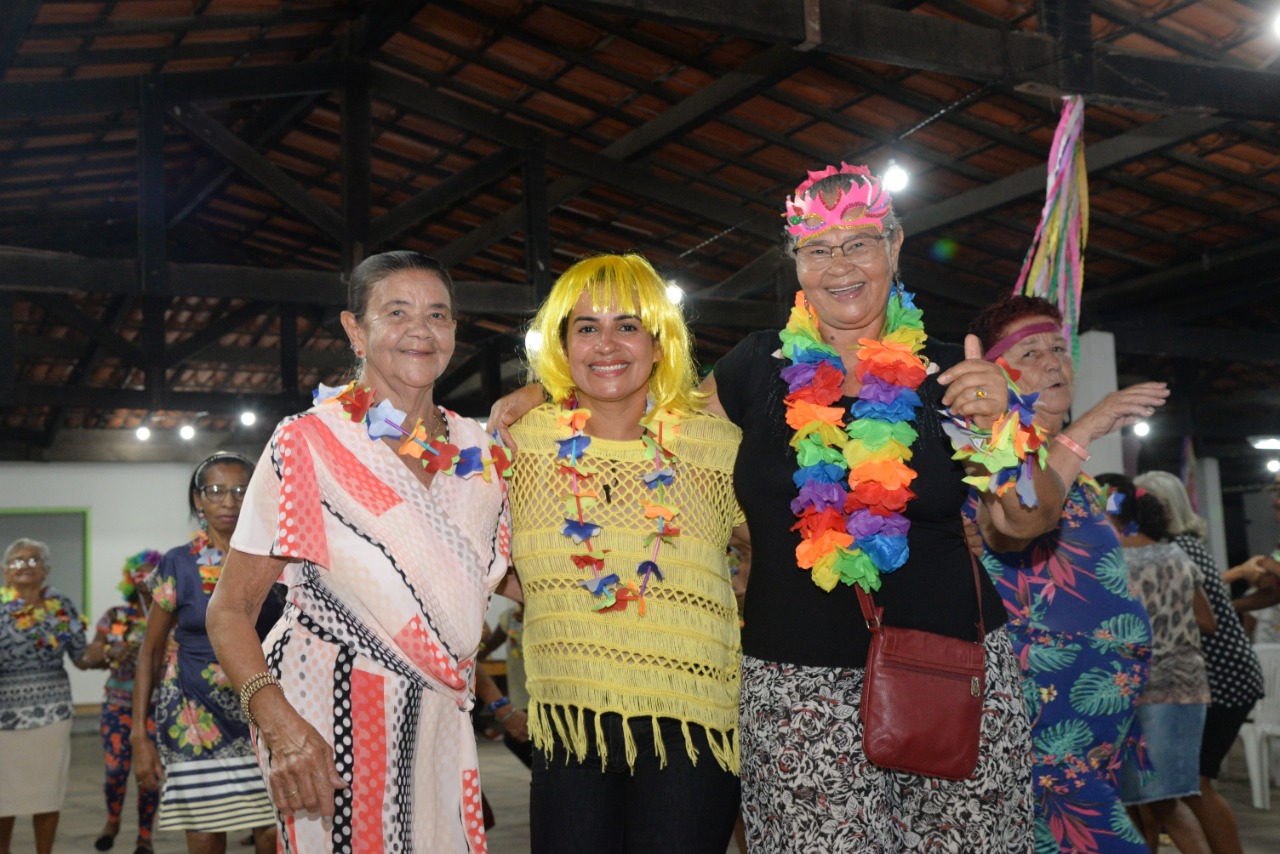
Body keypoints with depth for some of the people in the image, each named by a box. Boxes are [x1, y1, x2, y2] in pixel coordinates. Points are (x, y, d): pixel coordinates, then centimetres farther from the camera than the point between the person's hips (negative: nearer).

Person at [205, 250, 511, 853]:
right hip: (333, 716, -4)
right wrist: (280, 723, -23)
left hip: (440, 722, 5)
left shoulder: (478, 450, 6)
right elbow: (230, 610, -9)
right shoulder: (308, 444, -8)